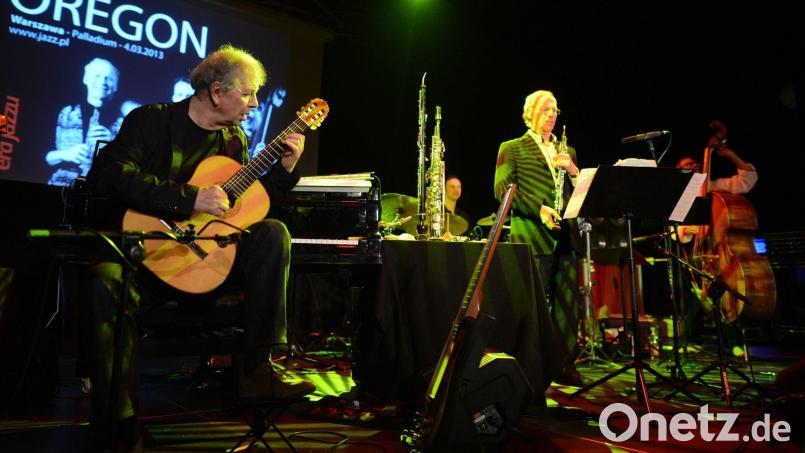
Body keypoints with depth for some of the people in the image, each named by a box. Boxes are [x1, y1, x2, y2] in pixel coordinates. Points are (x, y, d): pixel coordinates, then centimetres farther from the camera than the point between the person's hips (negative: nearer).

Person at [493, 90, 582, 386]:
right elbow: (502, 189, -5)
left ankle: (565, 364, 14)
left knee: (567, 303, 5)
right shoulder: (512, 148, 8)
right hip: (533, 236, -5)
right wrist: (538, 208, -15)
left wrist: (572, 168, -2)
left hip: (567, 236, 5)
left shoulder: (567, 152, 23)